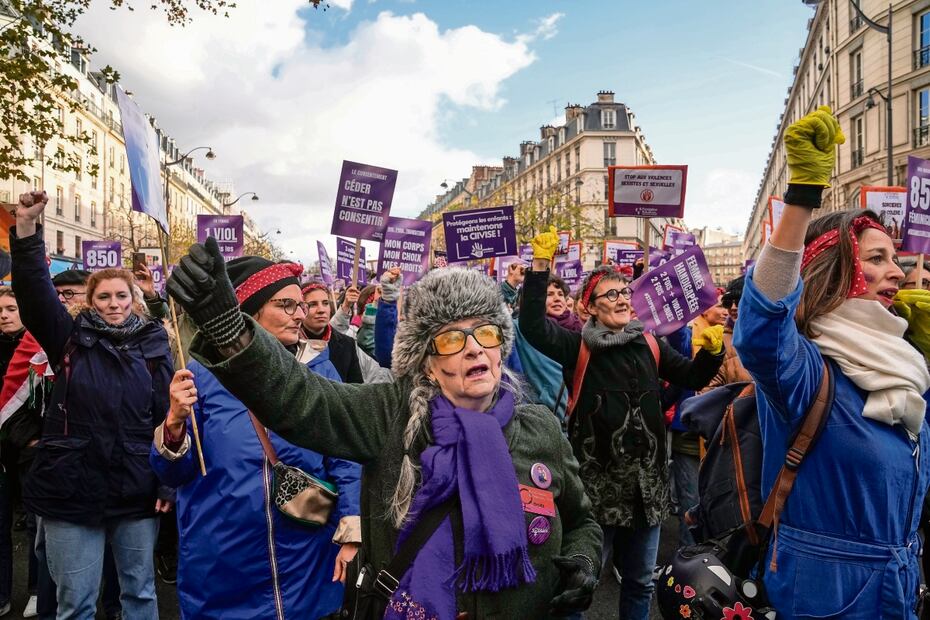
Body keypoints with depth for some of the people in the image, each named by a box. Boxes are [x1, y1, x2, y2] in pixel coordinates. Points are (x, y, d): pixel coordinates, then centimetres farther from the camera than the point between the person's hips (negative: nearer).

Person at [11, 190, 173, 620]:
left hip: (137, 489, 1)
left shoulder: (153, 344, 3)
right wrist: (26, 229, -20)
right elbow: (33, 290, -8)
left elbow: (167, 414, 2)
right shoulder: (71, 340, 4)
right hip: (73, 488, 0)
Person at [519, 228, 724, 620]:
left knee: (640, 582, 21)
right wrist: (540, 266, -27)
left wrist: (712, 351, -9)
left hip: (647, 482, 5)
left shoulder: (649, 345, 7)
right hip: (598, 481, -4)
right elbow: (532, 326, -20)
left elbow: (692, 378, 11)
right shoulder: (578, 347, -6)